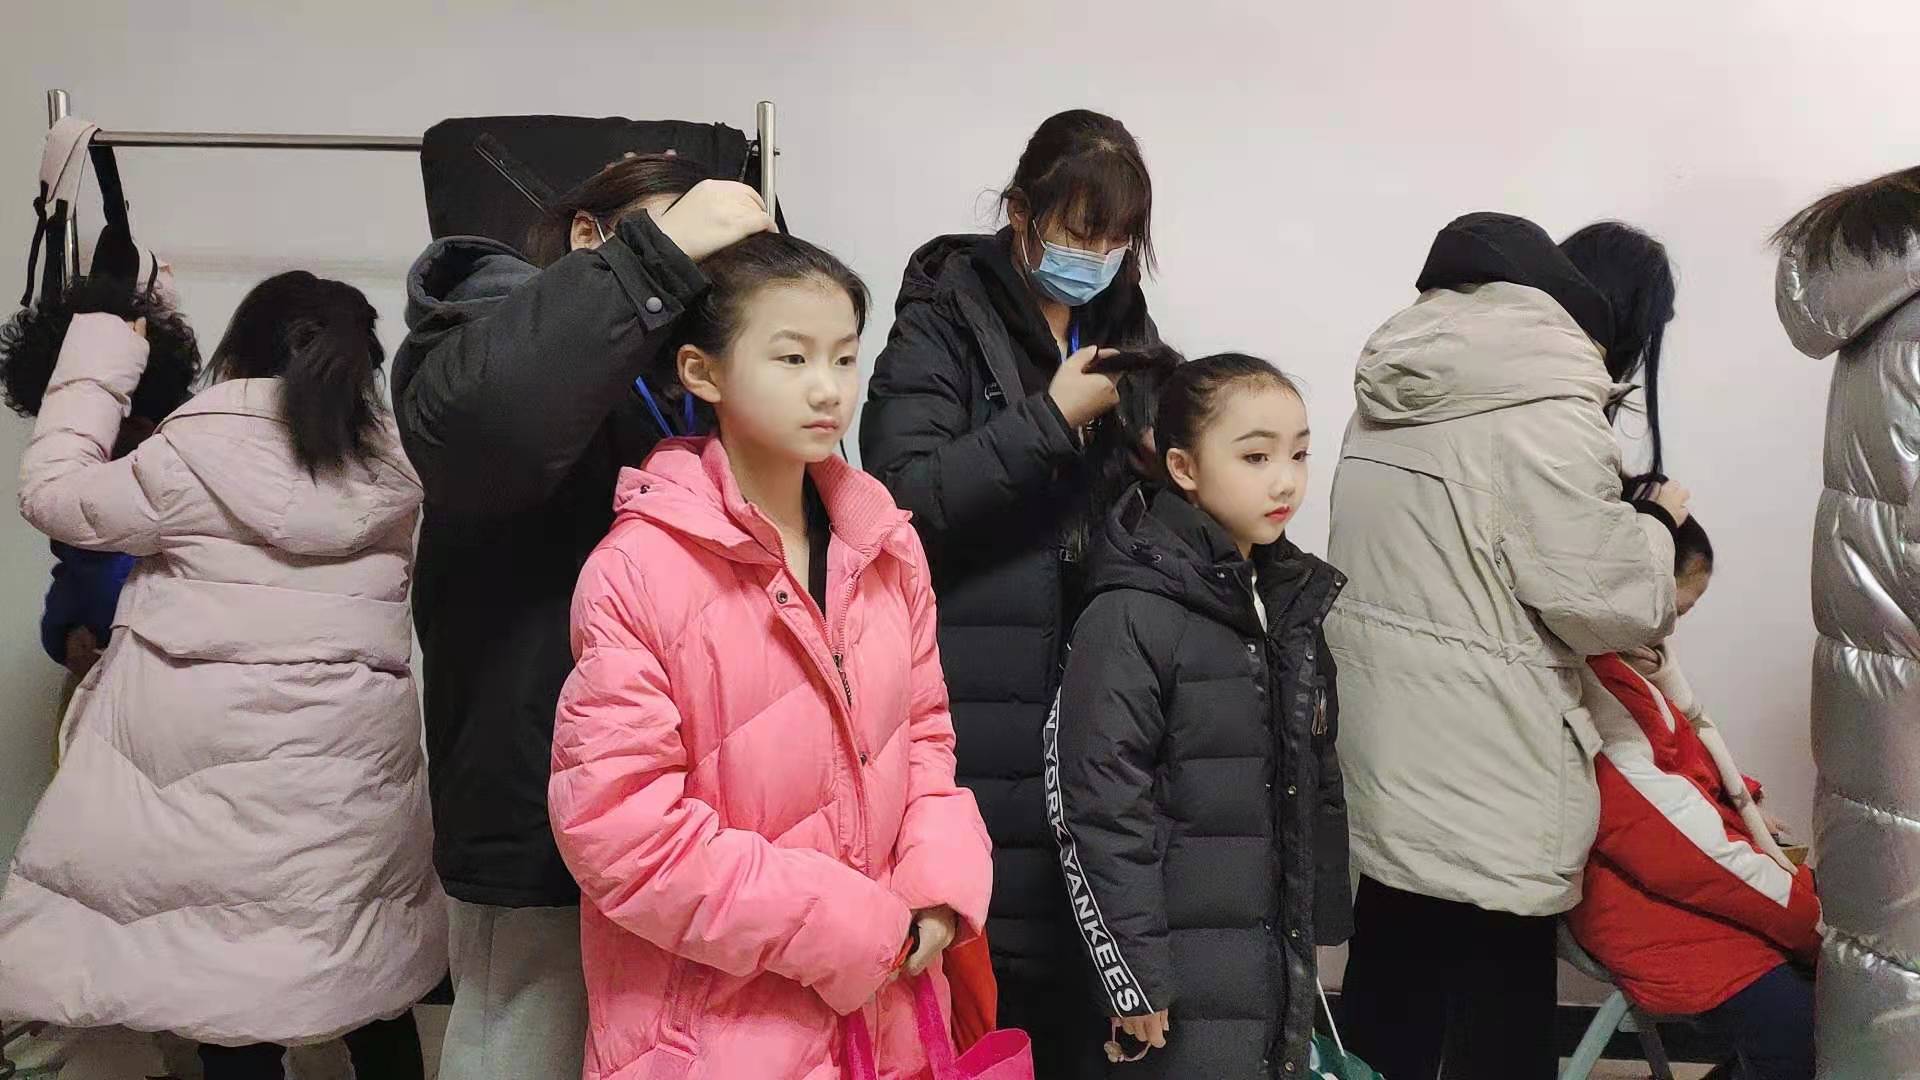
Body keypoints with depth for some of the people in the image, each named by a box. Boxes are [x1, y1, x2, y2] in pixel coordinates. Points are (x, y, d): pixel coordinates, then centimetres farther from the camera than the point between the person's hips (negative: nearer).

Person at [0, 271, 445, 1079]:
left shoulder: (194, 456, -9)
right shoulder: (388, 464, 3)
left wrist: (98, 356, 11)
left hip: (225, 764, -4)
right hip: (357, 763, 4)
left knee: (232, 991, 8)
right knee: (372, 985, 15)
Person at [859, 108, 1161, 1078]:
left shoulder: (1125, 326, 15)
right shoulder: (943, 316, -3)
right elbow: (901, 494, -14)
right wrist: (1051, 417, -16)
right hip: (980, 705, -5)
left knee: (1082, 947, 8)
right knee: (984, 955, -3)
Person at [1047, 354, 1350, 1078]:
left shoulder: (1294, 601, 8)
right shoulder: (1132, 617, -16)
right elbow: (1097, 805, -17)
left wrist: (1325, 928, 15)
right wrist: (1132, 976, -16)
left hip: (1288, 967, 7)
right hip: (1187, 975, -7)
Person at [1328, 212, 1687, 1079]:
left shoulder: (1400, 378, 9)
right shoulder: (1546, 408, -18)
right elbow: (1605, 598, -14)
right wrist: (1657, 519, 5)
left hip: (1389, 745, 8)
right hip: (1480, 773, -8)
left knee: (1388, 991, 20)